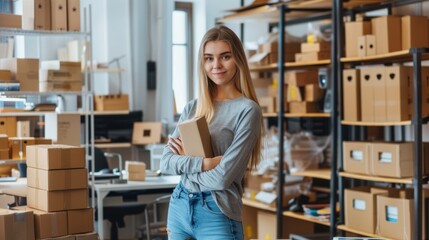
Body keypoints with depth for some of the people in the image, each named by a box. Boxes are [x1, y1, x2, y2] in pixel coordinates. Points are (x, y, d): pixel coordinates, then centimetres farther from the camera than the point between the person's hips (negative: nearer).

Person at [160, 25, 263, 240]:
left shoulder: (247, 110, -10)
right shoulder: (192, 107, 7)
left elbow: (223, 177, -16)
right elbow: (166, 162, 1)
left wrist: (185, 162, -1)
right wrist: (202, 163, -14)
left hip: (217, 214, -5)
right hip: (180, 206, 5)